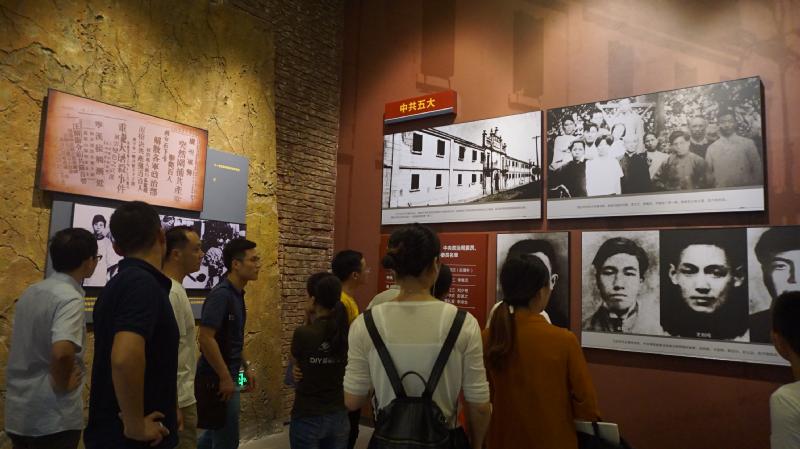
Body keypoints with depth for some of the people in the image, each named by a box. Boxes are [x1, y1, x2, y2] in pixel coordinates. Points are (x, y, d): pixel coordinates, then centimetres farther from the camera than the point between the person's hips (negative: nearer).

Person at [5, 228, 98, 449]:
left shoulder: (30, 292, 7)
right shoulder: (70, 299, -20)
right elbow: (62, 352, -35)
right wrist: (62, 384, -17)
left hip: (17, 413, 8)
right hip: (52, 419, -8)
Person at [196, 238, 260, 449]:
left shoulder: (237, 294, 8)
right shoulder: (221, 294, -21)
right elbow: (206, 338, -26)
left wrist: (246, 367, 14)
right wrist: (225, 378, -21)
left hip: (227, 376, 9)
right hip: (216, 379, -9)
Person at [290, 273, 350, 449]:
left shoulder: (303, 333, -19)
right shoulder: (349, 332, -8)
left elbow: (295, 362, 1)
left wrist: (307, 321, 4)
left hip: (307, 418, -3)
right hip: (339, 416, 4)